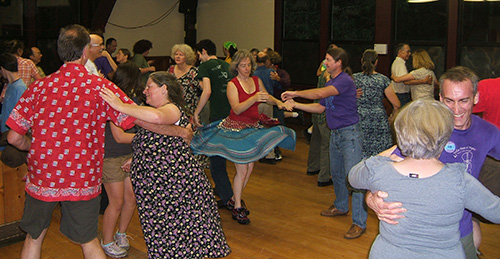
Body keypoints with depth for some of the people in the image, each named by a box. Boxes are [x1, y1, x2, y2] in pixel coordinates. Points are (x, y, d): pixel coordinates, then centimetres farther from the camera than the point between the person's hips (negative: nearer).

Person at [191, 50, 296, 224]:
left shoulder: (256, 80, 6)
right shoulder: (232, 84, -10)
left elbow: (267, 97, 20)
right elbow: (237, 109, -22)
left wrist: (277, 102, 1)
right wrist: (254, 98, -34)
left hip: (253, 128, 6)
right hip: (236, 129, -6)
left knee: (250, 167, 7)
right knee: (242, 169, -7)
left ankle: (234, 200, 25)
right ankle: (237, 209, 6)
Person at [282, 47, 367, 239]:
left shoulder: (345, 81, -17)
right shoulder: (331, 83, 13)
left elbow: (320, 93, -29)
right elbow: (320, 107, 15)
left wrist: (296, 93, -19)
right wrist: (296, 104, 8)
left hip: (350, 133, -10)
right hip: (335, 134, 10)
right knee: (336, 173, 20)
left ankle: (359, 222, -4)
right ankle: (341, 206, 40)